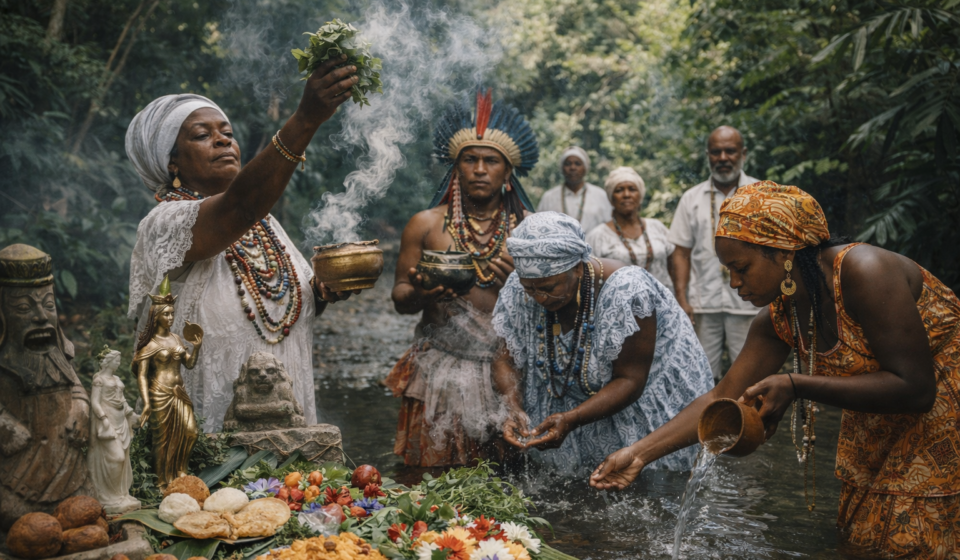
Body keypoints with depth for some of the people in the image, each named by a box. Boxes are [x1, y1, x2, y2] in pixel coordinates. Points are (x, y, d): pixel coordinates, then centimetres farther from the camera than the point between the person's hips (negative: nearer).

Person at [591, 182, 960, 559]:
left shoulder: (862, 273, -29)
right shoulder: (777, 319, -7)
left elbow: (916, 389, -31)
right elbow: (723, 397, -3)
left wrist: (795, 386, -33)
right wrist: (640, 453, -12)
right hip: (879, 429, 7)